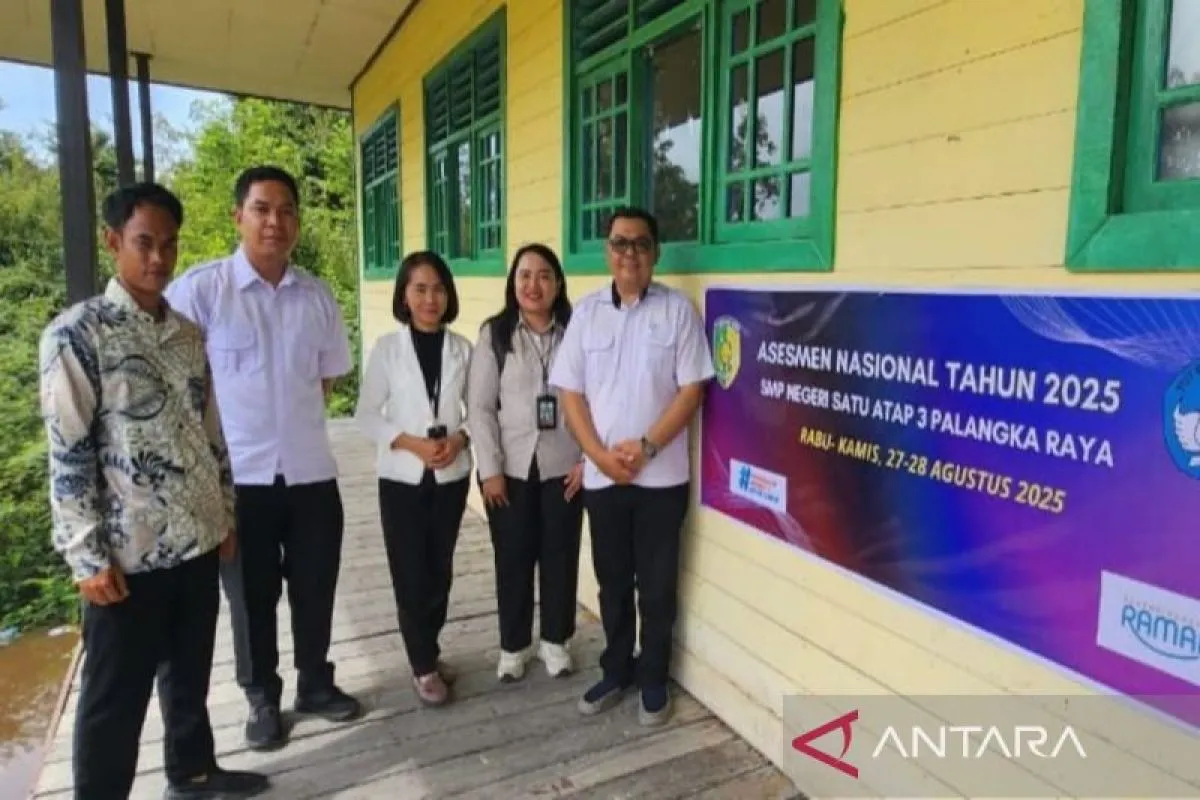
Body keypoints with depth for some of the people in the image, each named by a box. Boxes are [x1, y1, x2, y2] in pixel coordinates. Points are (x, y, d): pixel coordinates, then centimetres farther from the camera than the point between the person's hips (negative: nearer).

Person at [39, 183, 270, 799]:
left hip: (197, 540, 6)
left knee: (190, 672, 22)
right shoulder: (75, 333, -11)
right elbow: (67, 456, -13)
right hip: (129, 553, -6)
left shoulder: (188, 332, 7)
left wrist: (226, 513, 13)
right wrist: (88, 557, -14)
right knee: (115, 697, 10)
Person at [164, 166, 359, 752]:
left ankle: (315, 683, 37)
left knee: (315, 589, 15)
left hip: (311, 470, 3)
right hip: (237, 475, -3)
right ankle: (262, 699, 34)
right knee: (252, 596, 13)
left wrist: (293, 419, 7)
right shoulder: (199, 289, -10)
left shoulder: (317, 295, 2)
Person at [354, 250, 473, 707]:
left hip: (451, 475, 2)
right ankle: (424, 666, 20)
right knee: (410, 574, 3)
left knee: (439, 570, 12)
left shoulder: (462, 348, 0)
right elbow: (366, 414, -3)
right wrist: (409, 443, -16)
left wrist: (459, 438, -15)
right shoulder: (387, 347, -4)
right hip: (402, 476, -1)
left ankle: (427, 652, 31)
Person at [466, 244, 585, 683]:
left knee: (561, 556, 11)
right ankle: (513, 645, 28)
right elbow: (479, 407, -4)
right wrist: (490, 468, -9)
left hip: (563, 466, 0)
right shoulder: (494, 334, -1)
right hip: (511, 467, 0)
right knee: (513, 558, 10)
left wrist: (587, 460, -6)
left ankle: (556, 640, 30)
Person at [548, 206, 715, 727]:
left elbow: (692, 390, -7)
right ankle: (615, 672, 33)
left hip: (662, 475, -2)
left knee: (657, 585, 9)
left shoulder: (678, 310, -4)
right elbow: (571, 393, 2)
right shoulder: (587, 312, 4)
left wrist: (645, 447, -15)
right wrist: (600, 454, -9)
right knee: (612, 582, 15)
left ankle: (653, 680, 27)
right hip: (601, 476, 3)